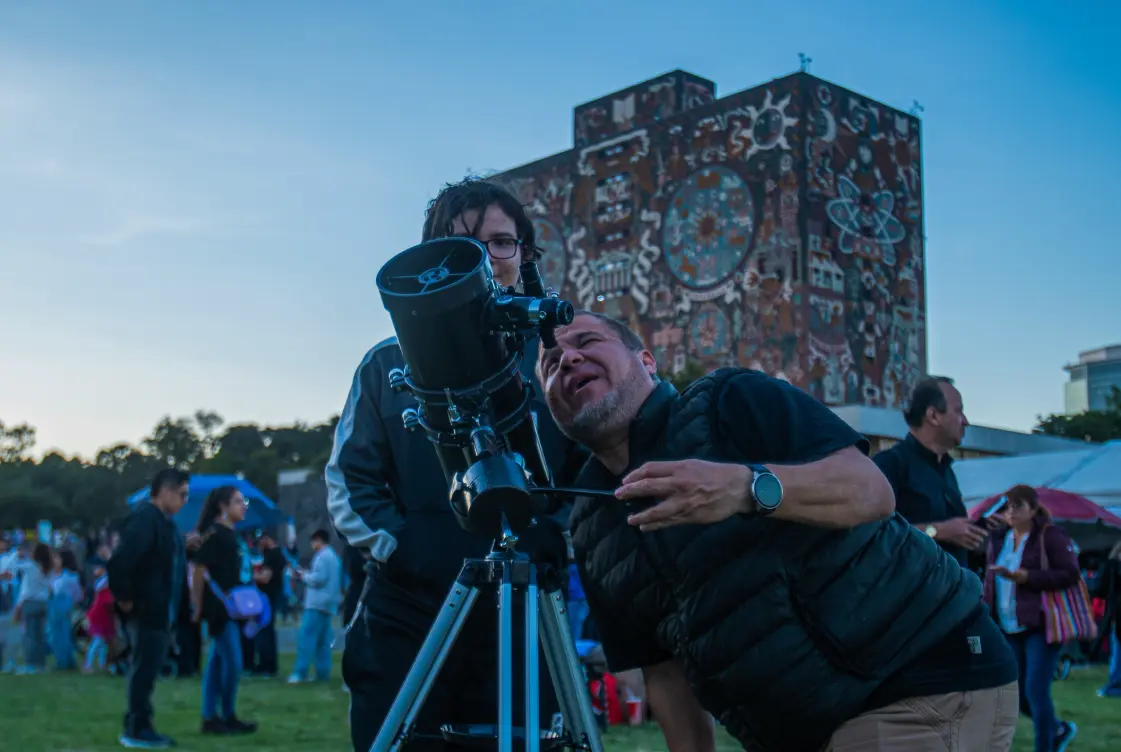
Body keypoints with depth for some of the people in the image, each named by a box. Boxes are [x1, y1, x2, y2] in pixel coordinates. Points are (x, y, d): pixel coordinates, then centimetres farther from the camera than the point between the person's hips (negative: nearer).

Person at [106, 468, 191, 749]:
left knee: (147, 670, 15)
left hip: (161, 612, 10)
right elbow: (119, 562, -26)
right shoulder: (144, 519, -17)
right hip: (145, 611, -10)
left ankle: (140, 727, 23)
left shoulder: (163, 522, 14)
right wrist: (124, 598, -18)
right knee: (144, 669, -3)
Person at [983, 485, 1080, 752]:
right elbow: (990, 580, 16)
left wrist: (1026, 577, -21)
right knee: (1017, 695, 8)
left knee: (1036, 692, -11)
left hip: (1041, 627, -6)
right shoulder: (998, 538, 10)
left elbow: (1071, 574, -15)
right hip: (1009, 630, 6)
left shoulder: (1050, 536, -7)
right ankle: (1059, 729, 34)